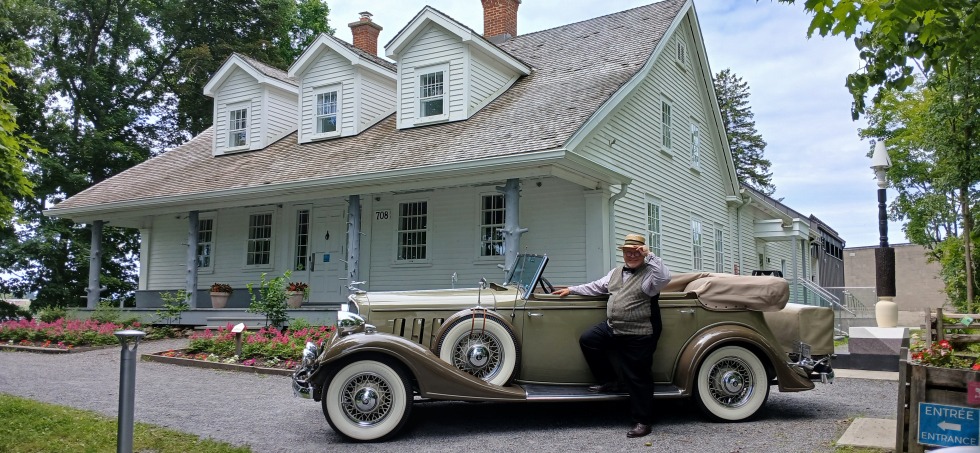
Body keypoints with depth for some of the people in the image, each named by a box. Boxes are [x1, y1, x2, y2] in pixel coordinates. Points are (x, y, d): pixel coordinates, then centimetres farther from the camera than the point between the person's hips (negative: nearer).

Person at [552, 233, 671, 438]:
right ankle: (610, 382, 17)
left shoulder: (649, 273, -10)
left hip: (637, 337, -8)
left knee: (637, 378, -1)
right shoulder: (616, 272, 14)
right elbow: (597, 287, 22)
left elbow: (665, 277, -31)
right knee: (587, 340, 4)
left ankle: (643, 422, 13)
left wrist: (649, 255, -27)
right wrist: (571, 289, 22)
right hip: (611, 328, 8)